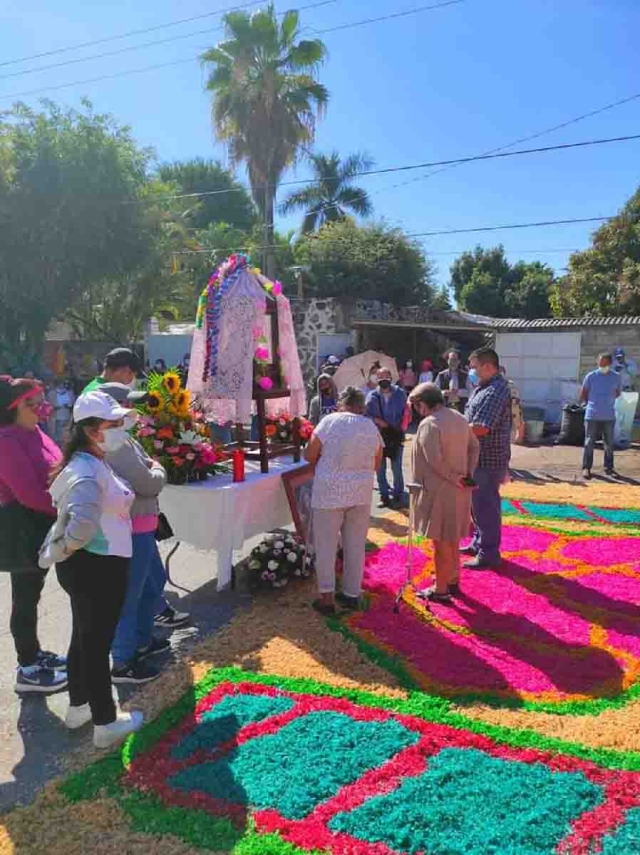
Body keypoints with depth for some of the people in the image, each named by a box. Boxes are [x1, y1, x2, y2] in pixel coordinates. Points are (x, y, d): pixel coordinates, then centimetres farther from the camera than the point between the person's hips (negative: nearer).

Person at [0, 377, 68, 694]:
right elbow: (29, 494, -26)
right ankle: (28, 670, 16)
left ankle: (33, 654, 35)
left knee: (32, 593, 20)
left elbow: (53, 473, 12)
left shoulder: (32, 433, 8)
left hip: (40, 526, 9)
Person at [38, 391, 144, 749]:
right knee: (97, 644, 5)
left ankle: (79, 707, 41)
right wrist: (59, 552, -24)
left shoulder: (94, 463, 8)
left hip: (92, 566, 10)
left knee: (85, 638, 23)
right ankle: (106, 724, 21)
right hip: (98, 568, -10)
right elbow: (82, 524, -40)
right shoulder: (87, 472, -25)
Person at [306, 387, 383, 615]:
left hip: (330, 491, -3)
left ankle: (327, 597, 8)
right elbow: (376, 464, 12)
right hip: (361, 493, 3)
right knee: (356, 545, 13)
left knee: (326, 545, 6)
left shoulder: (329, 421, -6)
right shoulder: (371, 427, 4)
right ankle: (352, 594, 23)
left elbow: (310, 456, -3)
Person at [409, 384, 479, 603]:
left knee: (441, 541, 3)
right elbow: (474, 446, 12)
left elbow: (434, 460, -28)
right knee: (452, 538, 21)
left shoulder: (429, 423, -20)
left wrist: (454, 478, -18)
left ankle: (440, 590, 14)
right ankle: (453, 581, 34)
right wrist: (468, 474, 5)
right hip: (458, 490, 8)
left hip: (439, 490, -8)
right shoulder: (460, 418, 7)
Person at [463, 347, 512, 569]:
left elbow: (480, 428, -27)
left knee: (485, 505, -1)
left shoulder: (496, 390, -20)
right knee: (477, 503, 20)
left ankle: (489, 553, 10)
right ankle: (479, 543, 34)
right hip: (479, 457, 10)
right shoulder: (484, 387, 13)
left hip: (488, 459, -10)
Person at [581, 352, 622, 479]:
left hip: (609, 416, 2)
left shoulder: (616, 377, 0)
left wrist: (607, 401, 12)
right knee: (589, 443, 0)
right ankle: (586, 468, 8)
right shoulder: (591, 376, -5)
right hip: (592, 415, -2)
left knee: (609, 443, 10)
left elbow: (618, 392, 18)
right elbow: (583, 395, 5)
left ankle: (609, 467, 23)